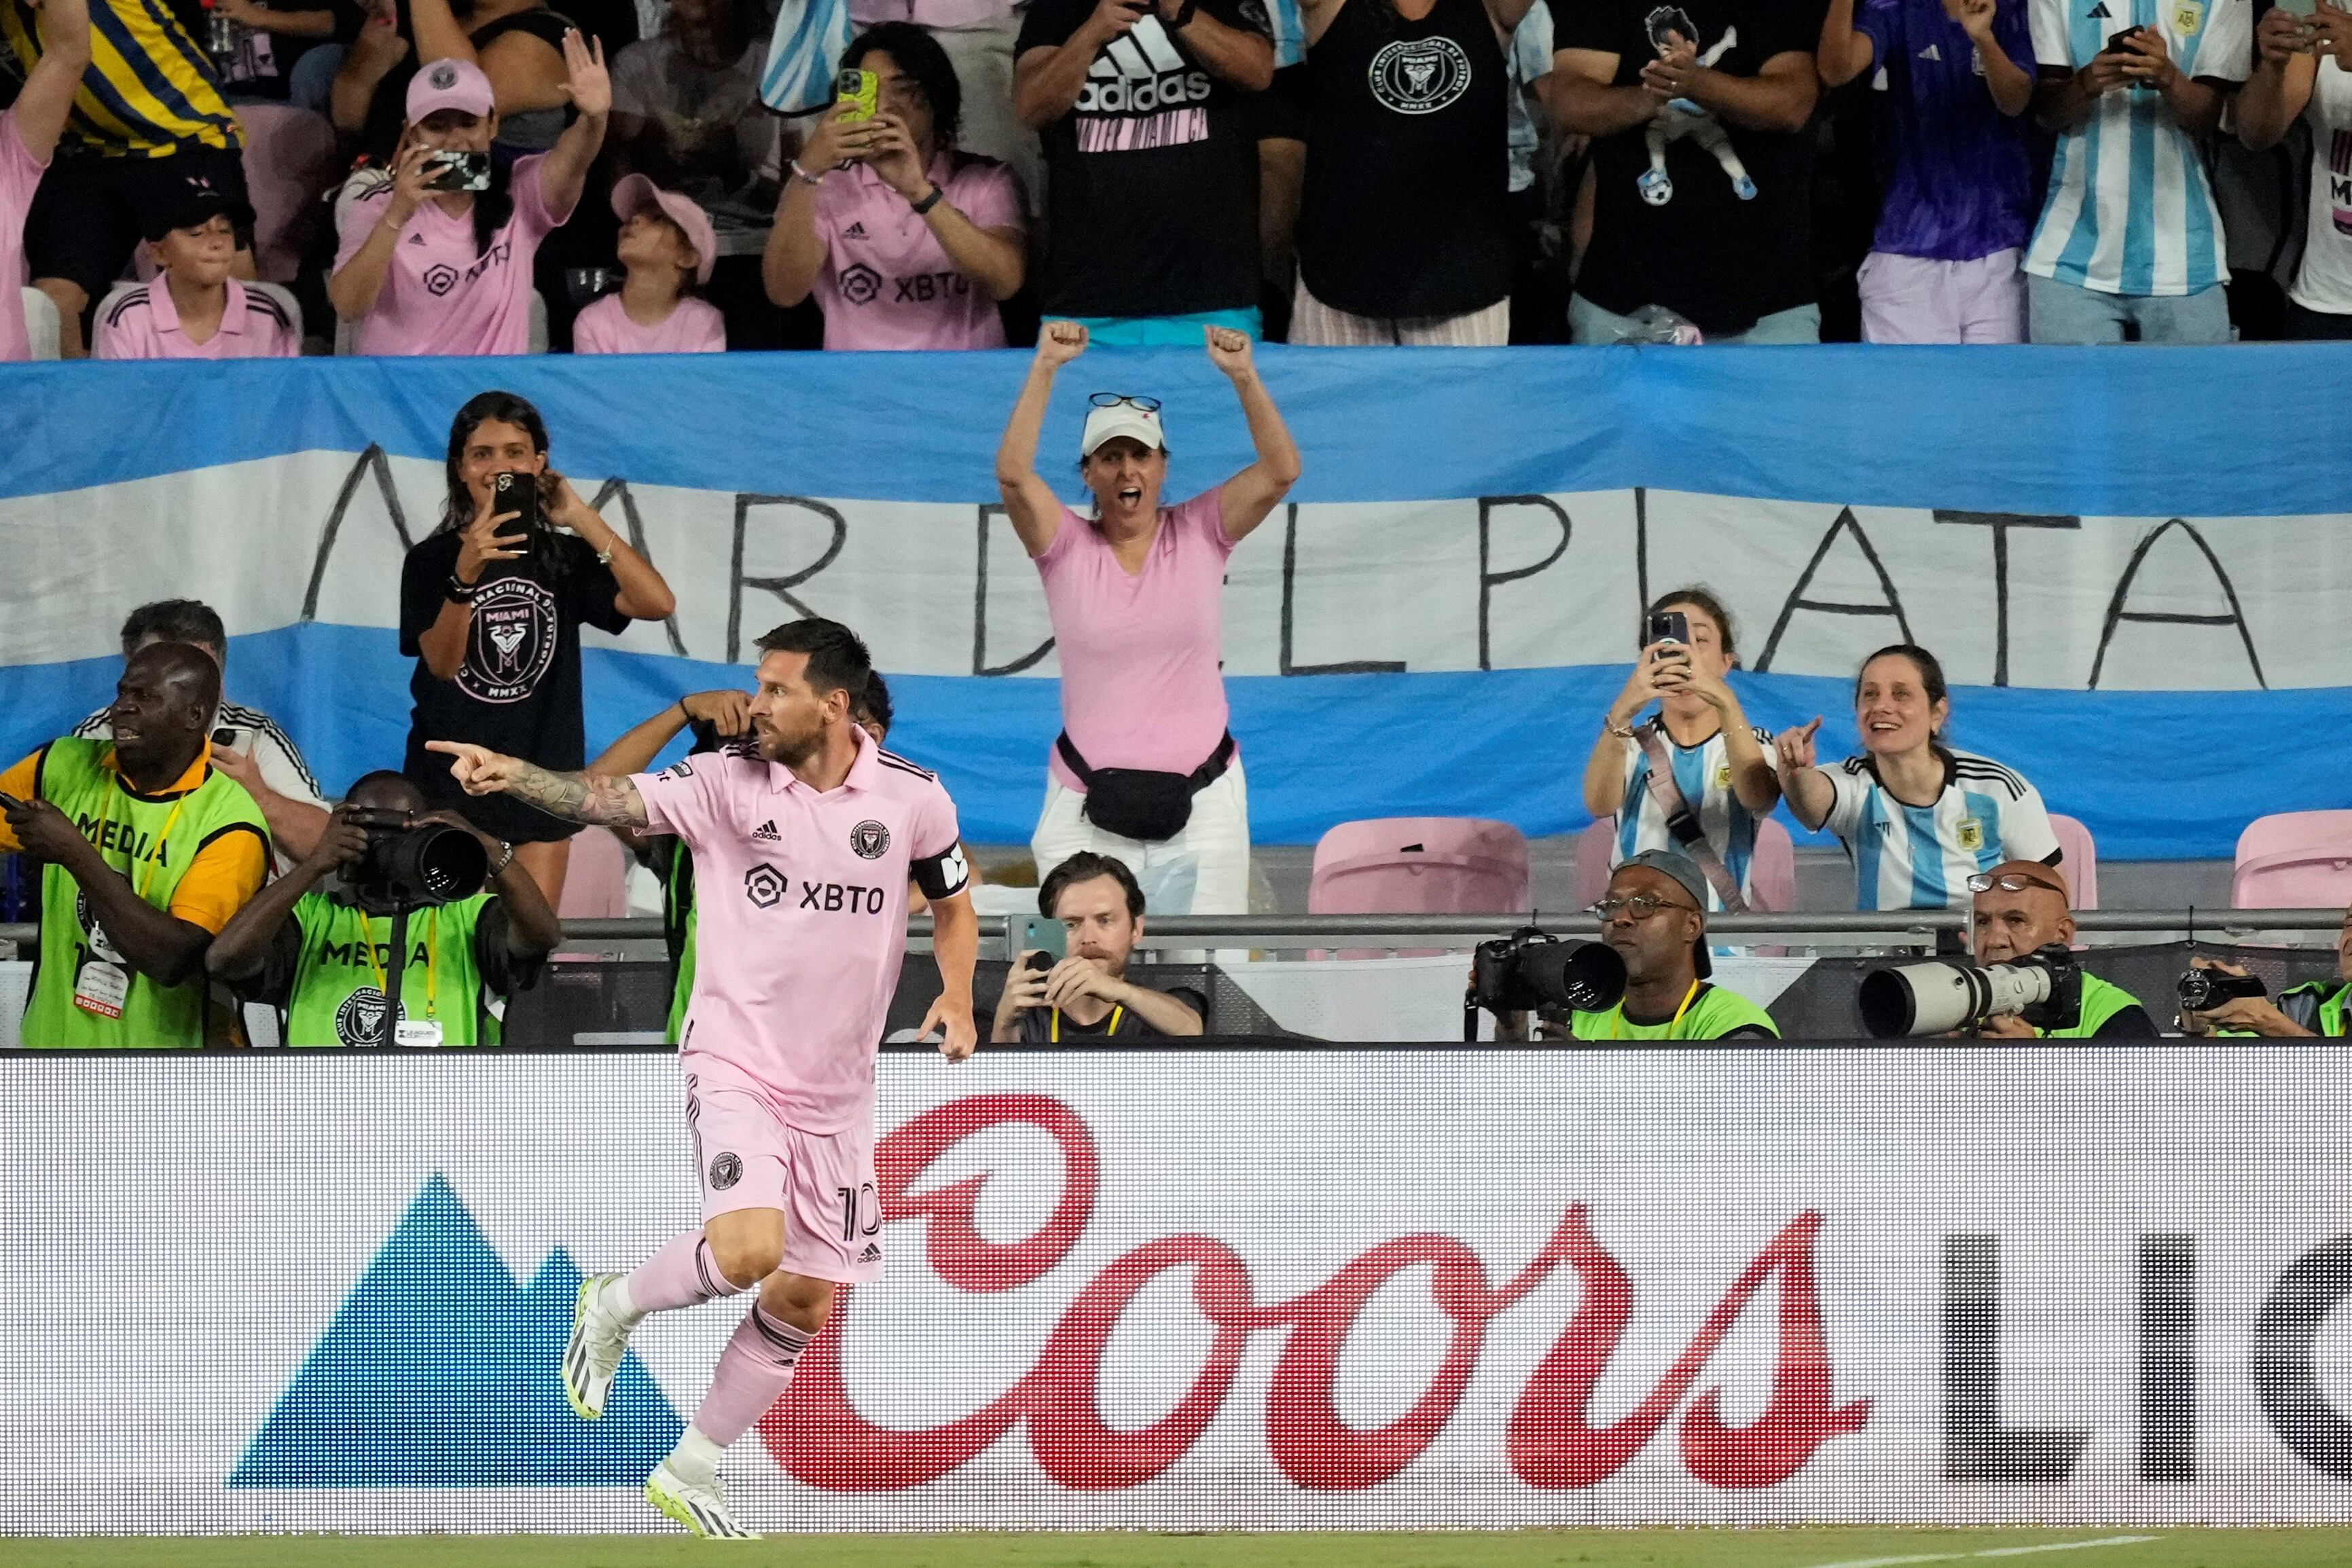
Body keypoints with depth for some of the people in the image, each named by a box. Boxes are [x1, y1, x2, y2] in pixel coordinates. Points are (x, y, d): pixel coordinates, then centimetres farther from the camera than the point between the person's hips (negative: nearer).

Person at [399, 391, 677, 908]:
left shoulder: (564, 556, 2)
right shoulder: (432, 560, -3)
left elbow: (656, 603, -12)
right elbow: (441, 662, -17)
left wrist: (582, 518, -16)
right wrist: (466, 576, -34)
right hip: (451, 769, -2)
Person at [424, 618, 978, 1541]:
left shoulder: (913, 800, -2)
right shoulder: (729, 783, -9)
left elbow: (953, 906, 14)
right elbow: (612, 799, -24)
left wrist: (957, 998, -4)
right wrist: (514, 776, -42)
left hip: (837, 1090, 4)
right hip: (736, 1064, -4)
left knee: (804, 1302, 7)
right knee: (749, 1248, -27)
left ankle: (690, 1474, 25)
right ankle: (616, 1306, 5)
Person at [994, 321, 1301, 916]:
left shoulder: (1200, 534, 3)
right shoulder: (1067, 545, 1)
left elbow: (1281, 470, -8)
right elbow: (1012, 474, -15)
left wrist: (1243, 377, -21)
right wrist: (1044, 370, -22)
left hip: (1201, 801, 0)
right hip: (1089, 804, 0)